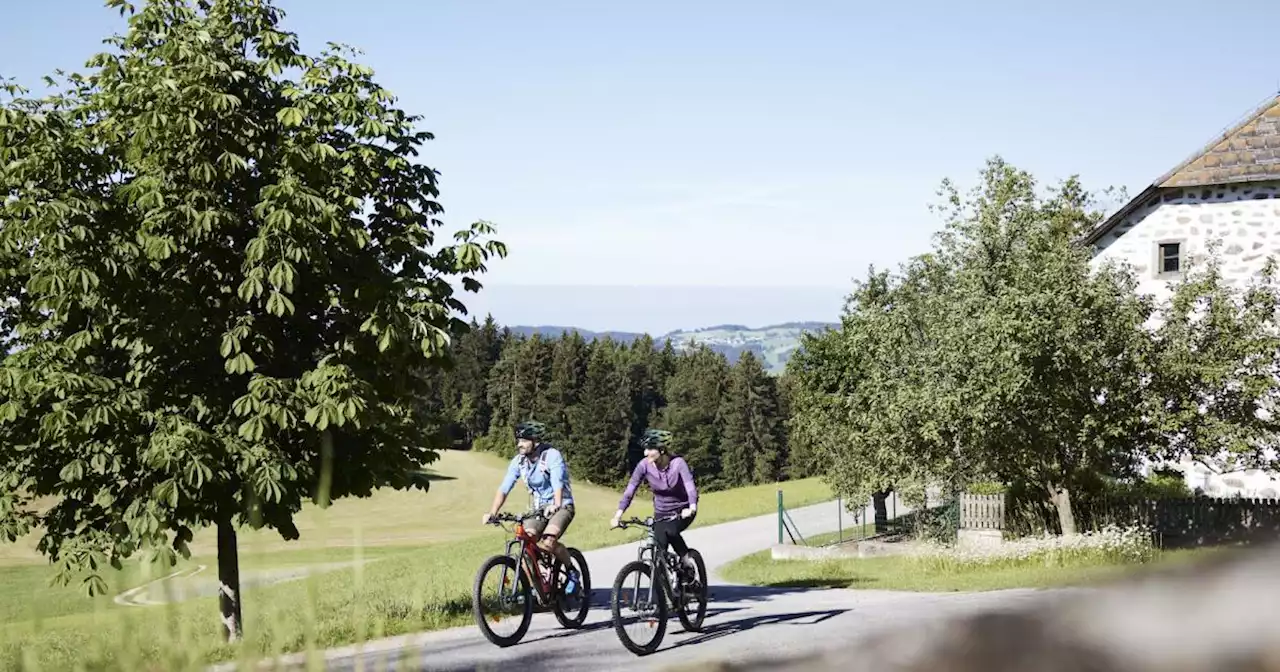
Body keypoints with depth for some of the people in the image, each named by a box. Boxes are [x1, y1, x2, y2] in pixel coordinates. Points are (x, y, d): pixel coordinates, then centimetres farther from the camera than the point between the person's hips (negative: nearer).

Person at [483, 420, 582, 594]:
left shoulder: (552, 456, -20)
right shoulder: (518, 461, -5)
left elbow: (558, 484, -34)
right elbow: (504, 489, -10)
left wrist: (555, 506, -52)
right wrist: (492, 513, -25)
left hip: (561, 507, -5)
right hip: (539, 508, 5)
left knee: (548, 542, -29)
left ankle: (572, 571, -4)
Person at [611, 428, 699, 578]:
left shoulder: (678, 463, -23)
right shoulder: (644, 465, -16)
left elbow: (690, 486, -36)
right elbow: (630, 490, -18)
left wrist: (692, 508, -55)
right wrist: (618, 515, -29)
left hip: (683, 511, -3)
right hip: (661, 513, 3)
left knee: (670, 531, -33)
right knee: (660, 552, -9)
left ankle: (687, 560, -10)